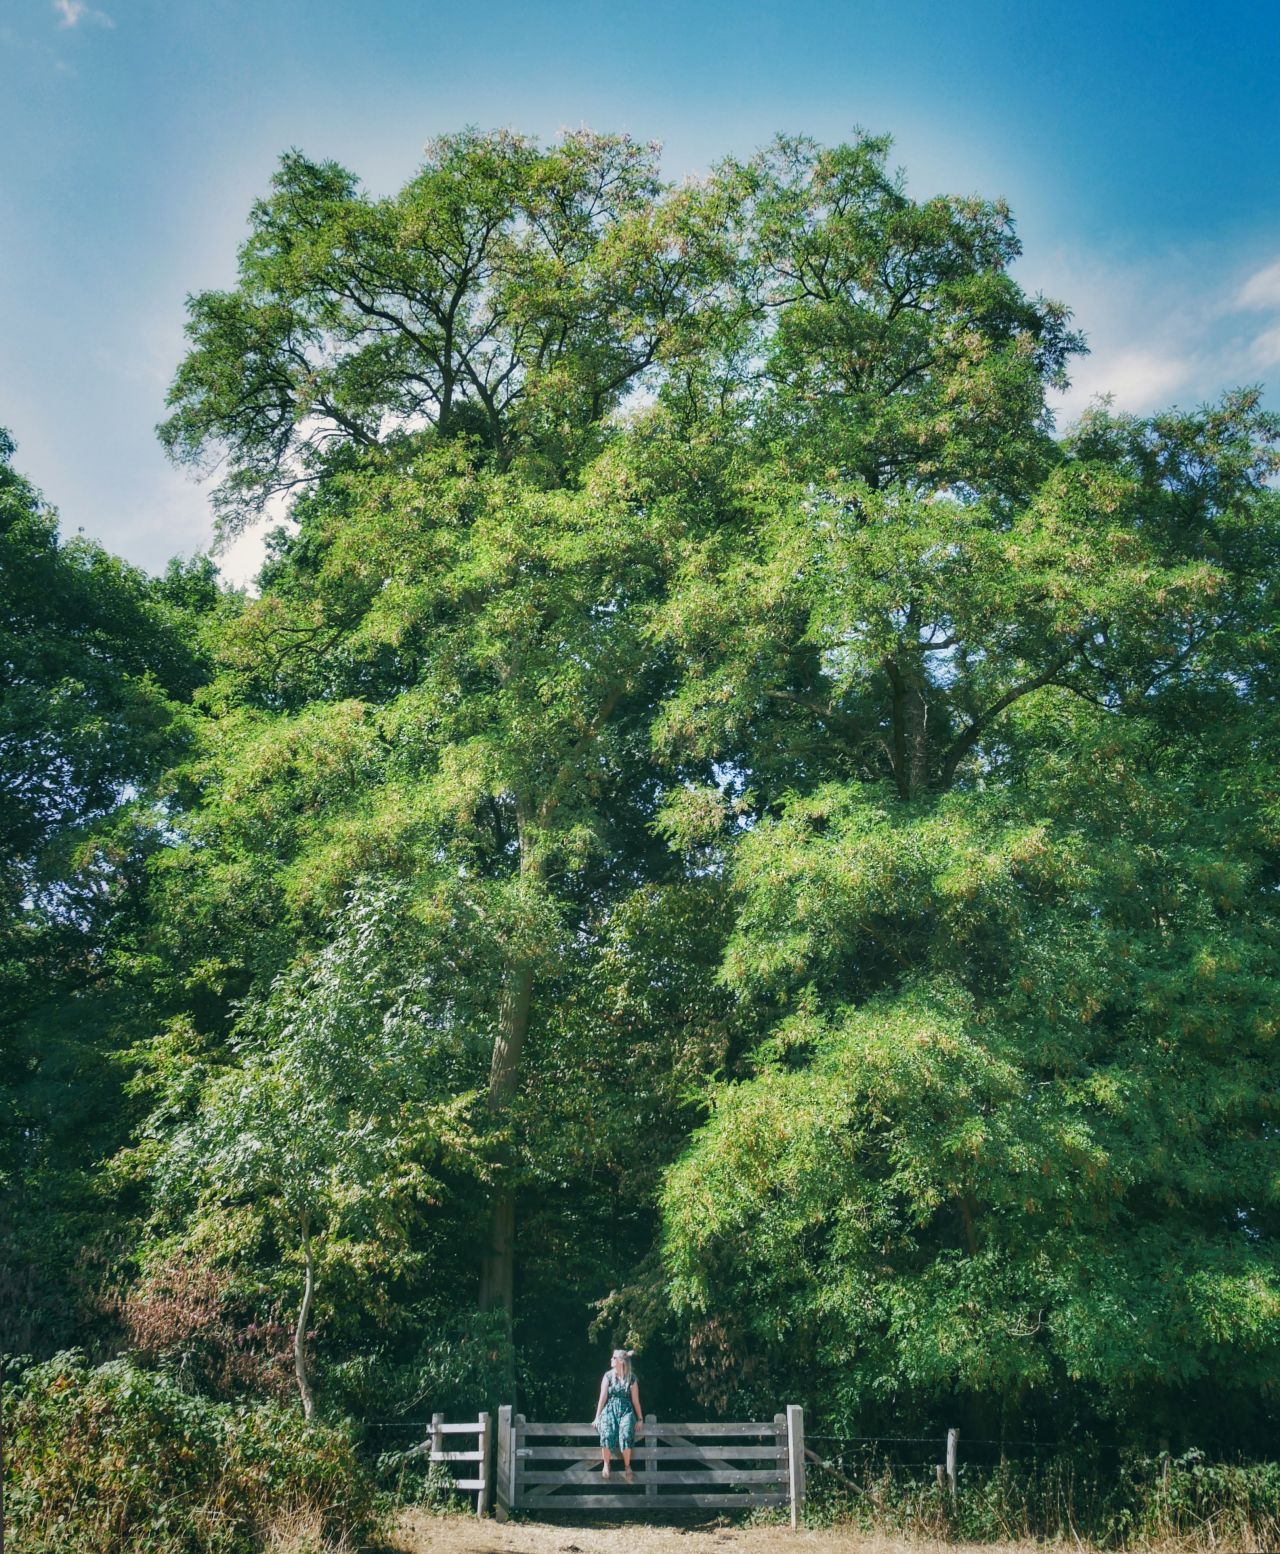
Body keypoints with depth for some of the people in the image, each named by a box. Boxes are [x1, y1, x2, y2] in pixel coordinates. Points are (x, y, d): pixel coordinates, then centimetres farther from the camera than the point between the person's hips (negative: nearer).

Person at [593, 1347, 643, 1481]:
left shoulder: (631, 1378, 3)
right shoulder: (608, 1376, 3)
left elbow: (636, 1400, 7)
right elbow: (603, 1397, 2)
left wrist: (640, 1419, 4)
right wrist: (597, 1417, -1)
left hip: (626, 1410, 0)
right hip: (609, 1409, 0)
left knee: (626, 1434, -31)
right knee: (607, 1434, -31)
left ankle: (627, 1466, -11)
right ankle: (606, 1464, -8)